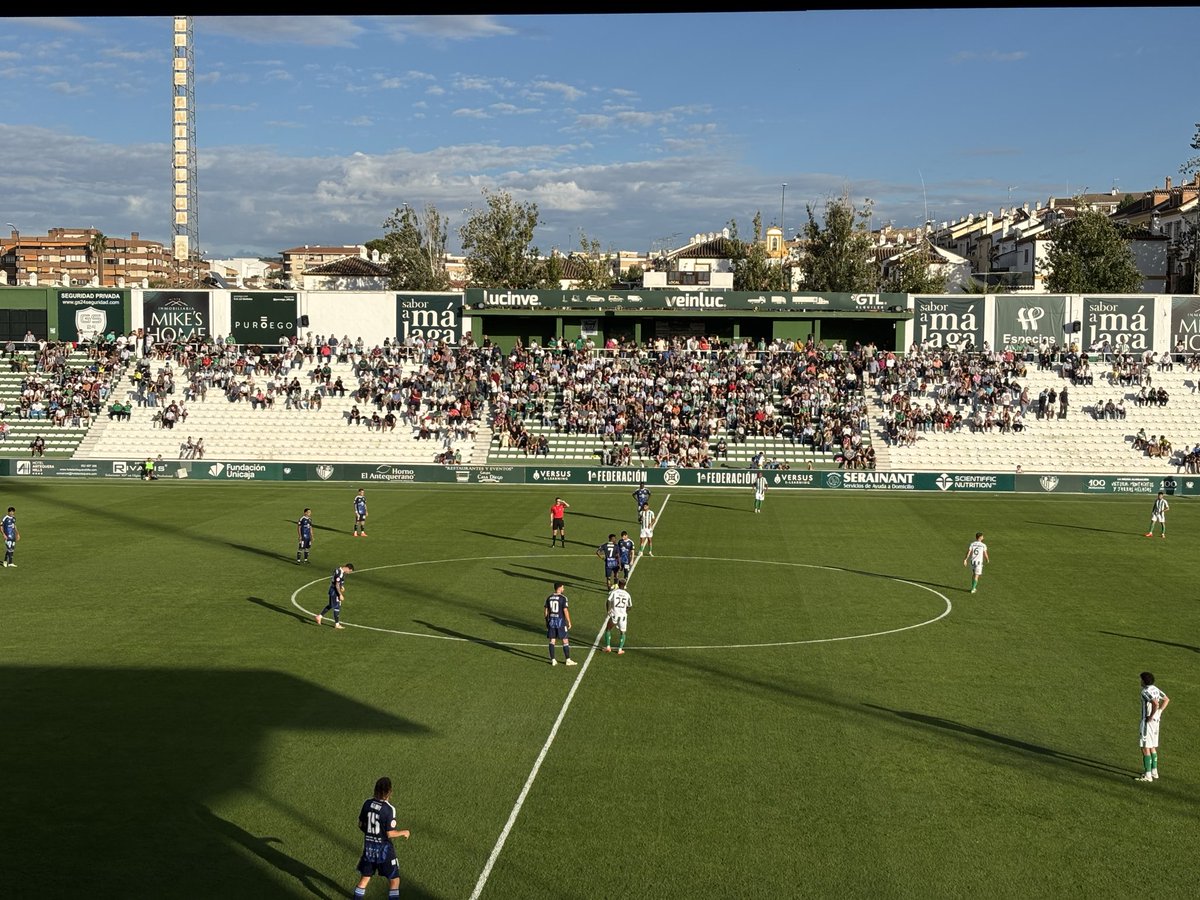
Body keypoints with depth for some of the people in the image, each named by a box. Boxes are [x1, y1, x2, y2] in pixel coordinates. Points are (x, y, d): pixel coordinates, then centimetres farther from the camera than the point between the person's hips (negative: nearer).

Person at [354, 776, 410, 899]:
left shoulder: (367, 803, -4)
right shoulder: (389, 809, -21)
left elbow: (361, 825, 6)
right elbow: (390, 833, -19)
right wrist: (403, 832, -2)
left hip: (369, 846, 6)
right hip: (383, 848, -6)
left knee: (365, 877, 19)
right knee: (394, 880, 7)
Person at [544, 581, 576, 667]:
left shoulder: (549, 598, 5)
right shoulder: (563, 598, -11)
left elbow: (546, 611, 8)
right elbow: (565, 611, -14)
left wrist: (547, 622, 19)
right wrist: (569, 622, -6)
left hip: (551, 621, 5)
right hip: (560, 621, -5)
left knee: (552, 640, 8)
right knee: (565, 640, 4)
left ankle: (553, 660, 9)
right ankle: (568, 660, 7)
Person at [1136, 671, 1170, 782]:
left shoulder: (1146, 691, -19)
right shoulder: (1156, 689, 9)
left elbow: (1155, 703, -33)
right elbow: (1166, 700, 22)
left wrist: (1151, 716, -21)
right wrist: (1159, 712, 16)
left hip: (1148, 721, -9)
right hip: (1156, 721, 9)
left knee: (1145, 748, -5)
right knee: (1152, 747, 19)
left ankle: (1148, 775, -4)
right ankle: (1154, 771, 26)